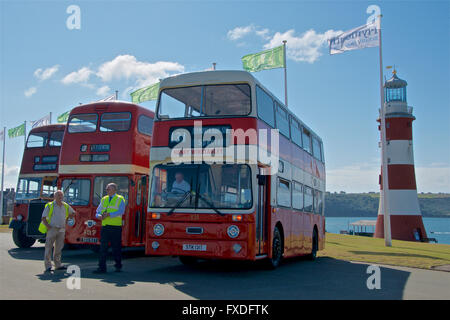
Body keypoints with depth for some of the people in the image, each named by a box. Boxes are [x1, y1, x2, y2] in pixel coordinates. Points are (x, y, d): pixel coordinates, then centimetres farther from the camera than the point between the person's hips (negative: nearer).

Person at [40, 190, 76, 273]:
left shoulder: (66, 206, 10)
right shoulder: (50, 206, -2)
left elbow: (73, 213, 26)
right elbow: (43, 218, -3)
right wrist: (48, 226, -13)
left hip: (61, 230, 4)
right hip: (52, 229, -4)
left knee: (58, 248, 10)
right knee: (49, 248, -4)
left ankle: (58, 265, 16)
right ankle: (48, 266, -1)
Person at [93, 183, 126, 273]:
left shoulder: (120, 199, 2)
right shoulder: (104, 199, 17)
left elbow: (120, 211, -12)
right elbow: (98, 212, 15)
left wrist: (108, 214, -20)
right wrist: (99, 216, -9)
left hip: (116, 226, -4)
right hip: (105, 226, 4)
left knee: (116, 247, 5)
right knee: (103, 247, -3)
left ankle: (118, 266, 20)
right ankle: (102, 268, -1)